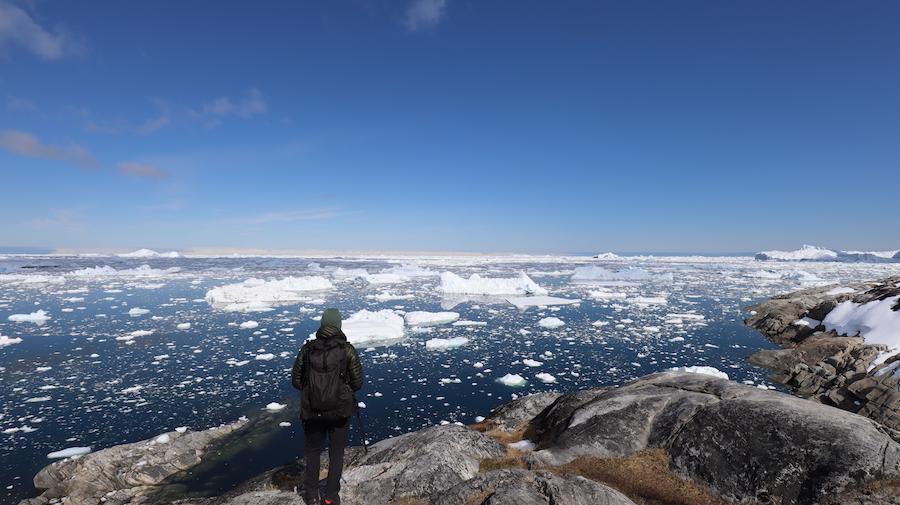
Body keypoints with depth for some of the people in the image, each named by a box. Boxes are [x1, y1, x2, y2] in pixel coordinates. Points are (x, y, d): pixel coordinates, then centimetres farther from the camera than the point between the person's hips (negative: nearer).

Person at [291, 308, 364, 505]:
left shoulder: (307, 349, -9)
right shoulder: (348, 350, -14)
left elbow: (295, 380, -2)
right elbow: (357, 383, -10)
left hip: (312, 411, 2)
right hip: (340, 411, -1)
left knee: (312, 452, 23)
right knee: (336, 454, 18)